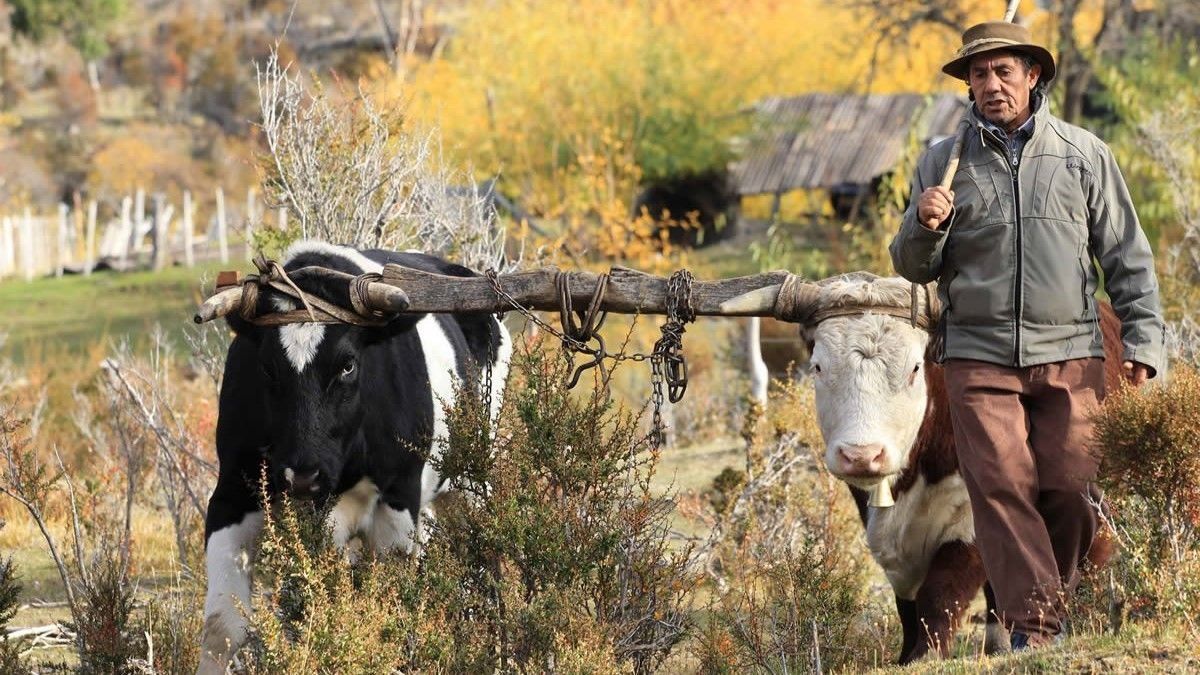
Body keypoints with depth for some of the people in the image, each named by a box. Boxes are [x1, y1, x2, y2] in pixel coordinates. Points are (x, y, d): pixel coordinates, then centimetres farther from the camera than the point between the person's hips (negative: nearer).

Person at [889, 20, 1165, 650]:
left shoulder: (1084, 154, 9)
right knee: (1002, 487, -10)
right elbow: (914, 269, 12)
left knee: (1070, 487, -2)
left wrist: (1142, 341, 1)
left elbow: (1128, 257, 10)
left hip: (1070, 355, 0)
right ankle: (1031, 628, -10)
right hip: (979, 356, 0)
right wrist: (924, 226, -10)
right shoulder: (942, 162, 10)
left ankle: (1055, 604, 19)